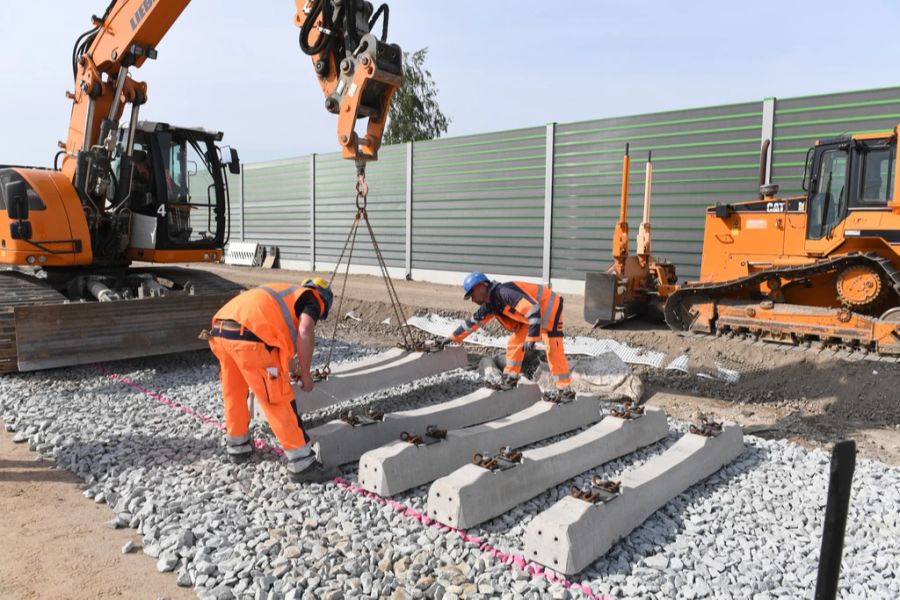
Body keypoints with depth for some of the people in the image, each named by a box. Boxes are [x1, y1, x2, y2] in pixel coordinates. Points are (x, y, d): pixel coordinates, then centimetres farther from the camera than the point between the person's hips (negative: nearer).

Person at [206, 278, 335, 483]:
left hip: (220, 332, 8)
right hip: (248, 337, -8)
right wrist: (305, 373, 2)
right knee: (279, 402, 1)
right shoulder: (312, 299, 12)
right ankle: (302, 465, 7)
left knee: (233, 393, 26)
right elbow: (304, 332, -8)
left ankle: (237, 447, 44)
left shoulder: (283, 292, 35)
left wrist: (290, 367, 54)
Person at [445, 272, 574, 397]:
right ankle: (510, 379, 20)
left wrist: (531, 338, -35)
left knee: (553, 349, -14)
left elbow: (533, 308, -34)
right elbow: (474, 321, 15)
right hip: (531, 314, 9)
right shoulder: (490, 305, 2)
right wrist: (452, 338, 18)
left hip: (550, 307, -9)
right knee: (514, 343, 9)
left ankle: (565, 389, -8)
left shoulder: (503, 292, -29)